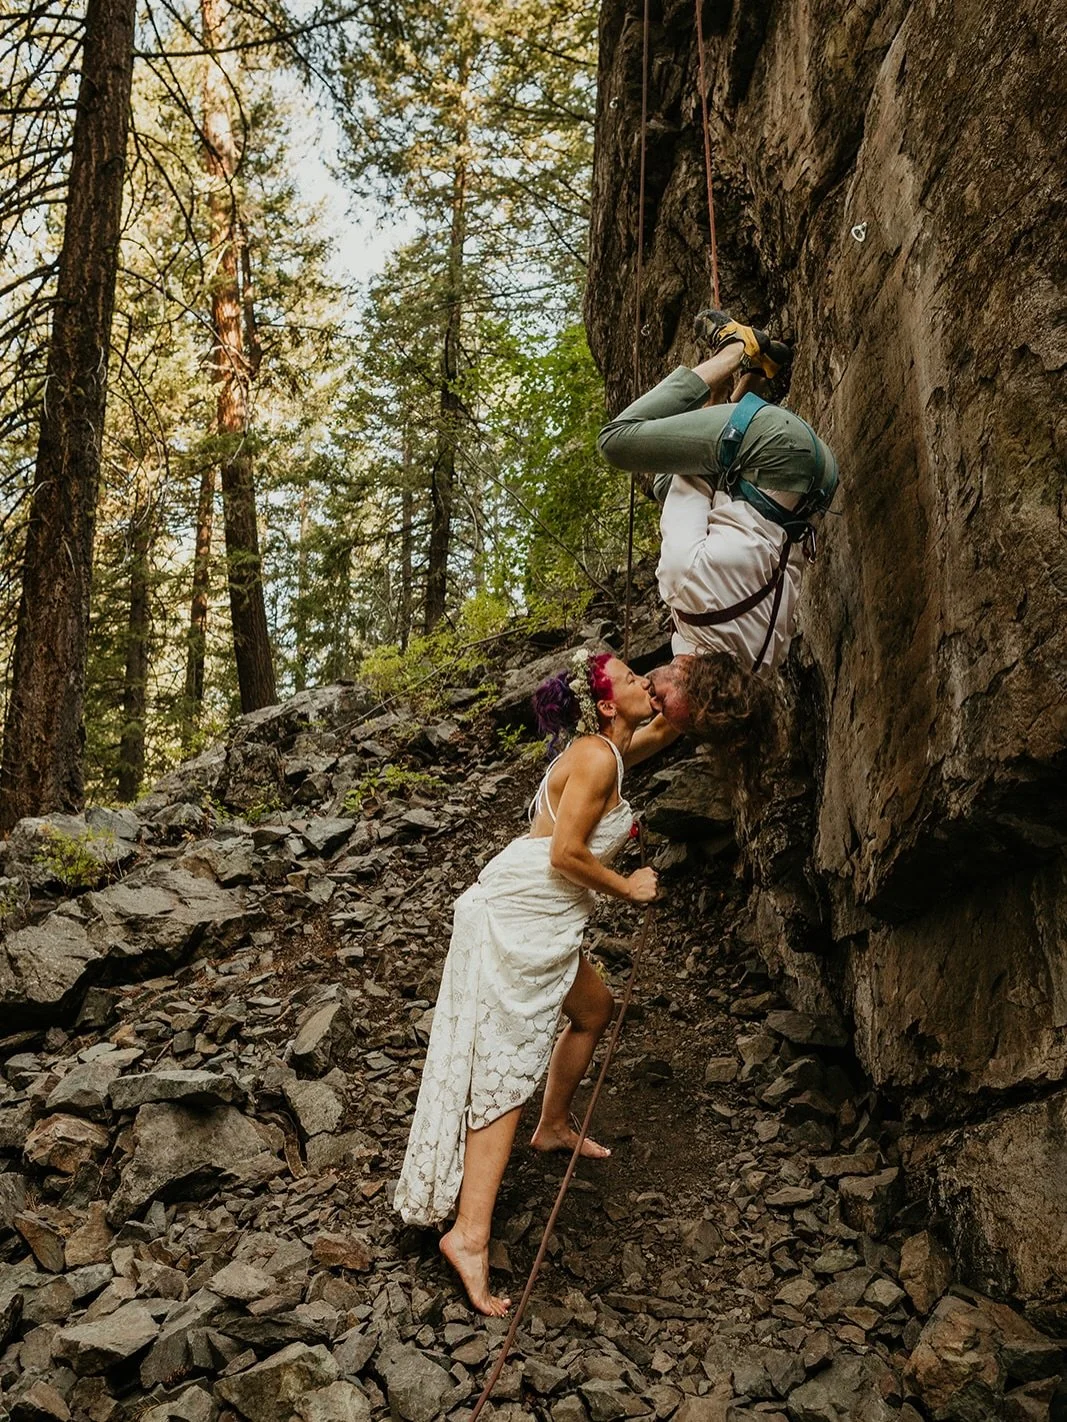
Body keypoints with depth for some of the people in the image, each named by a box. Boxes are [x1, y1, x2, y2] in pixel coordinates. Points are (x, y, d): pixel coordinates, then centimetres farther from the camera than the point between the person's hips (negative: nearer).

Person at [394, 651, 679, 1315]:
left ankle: (555, 1126, 46)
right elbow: (566, 853, -20)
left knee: (595, 1009, 28)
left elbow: (667, 727, 34)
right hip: (517, 916, -10)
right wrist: (626, 886, -6)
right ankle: (470, 1235, -12)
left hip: (542, 922, 10)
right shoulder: (596, 757, -14)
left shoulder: (612, 748, 14)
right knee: (505, 1068, -12)